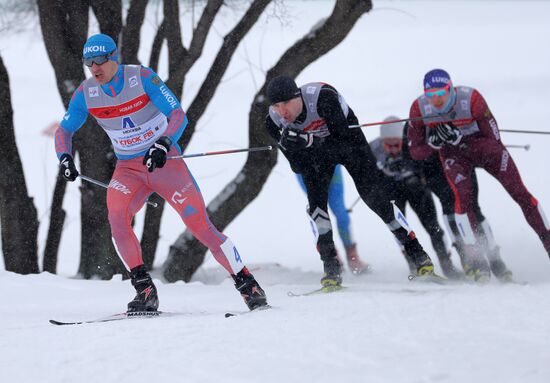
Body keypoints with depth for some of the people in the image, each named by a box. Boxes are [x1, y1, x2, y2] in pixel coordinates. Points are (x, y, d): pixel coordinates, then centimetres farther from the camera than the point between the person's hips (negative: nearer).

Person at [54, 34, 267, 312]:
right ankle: (145, 291, -19)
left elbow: (178, 116, -19)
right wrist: (65, 157, -15)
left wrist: (163, 145, -37)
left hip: (165, 161, -3)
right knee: (116, 215, -26)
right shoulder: (86, 93, -5)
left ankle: (247, 284, 5)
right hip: (128, 169, 3)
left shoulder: (143, 78, -16)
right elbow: (64, 130, 6)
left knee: (199, 223, -8)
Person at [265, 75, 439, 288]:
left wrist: (309, 141, -51)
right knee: (316, 201, -17)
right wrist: (289, 145, -41)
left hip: (347, 137, -3)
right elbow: (299, 167, -20)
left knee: (374, 196, -8)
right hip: (315, 152, 3)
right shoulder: (274, 122, -25)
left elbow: (342, 141, -36)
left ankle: (416, 253, 4)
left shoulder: (323, 97, -38)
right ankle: (331, 267, -9)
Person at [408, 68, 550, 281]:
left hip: (484, 145, -1)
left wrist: (458, 137, -36)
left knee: (519, 192, -8)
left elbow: (494, 138, -25)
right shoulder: (419, 108, -21)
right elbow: (415, 152, -11)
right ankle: (474, 257, -22)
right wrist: (434, 143, -32)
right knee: (463, 196, -25)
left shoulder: (471, 98, -29)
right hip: (454, 155, 1)